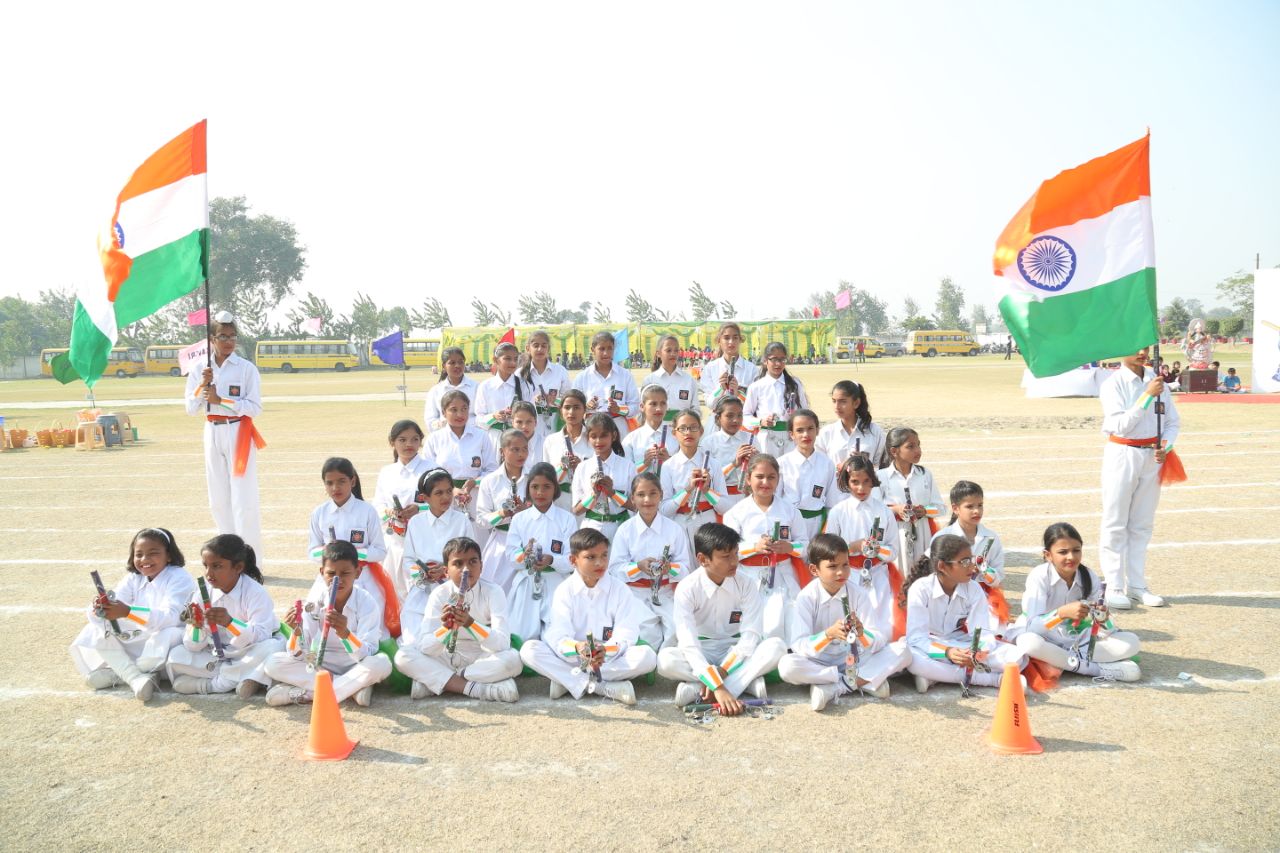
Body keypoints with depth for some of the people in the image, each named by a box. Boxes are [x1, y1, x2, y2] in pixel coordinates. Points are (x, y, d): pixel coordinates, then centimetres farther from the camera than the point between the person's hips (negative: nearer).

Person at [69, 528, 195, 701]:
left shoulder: (179, 579, -18)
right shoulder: (133, 578, 3)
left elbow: (170, 616, -33)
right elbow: (115, 603, -10)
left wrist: (128, 612, -47)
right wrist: (100, 609, -36)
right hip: (138, 641, 7)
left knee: (167, 636, -39)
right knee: (96, 630, -7)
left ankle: (116, 674, -18)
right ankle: (136, 676, -24)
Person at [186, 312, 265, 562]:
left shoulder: (246, 368, -5)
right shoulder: (199, 369, 7)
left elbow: (255, 407, -10)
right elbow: (191, 408, 7)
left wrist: (221, 400, -17)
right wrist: (201, 386, -9)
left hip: (239, 432, -5)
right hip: (212, 432, 5)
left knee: (244, 499, -8)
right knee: (218, 499, 10)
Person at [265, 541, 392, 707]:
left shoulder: (367, 603, -17)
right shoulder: (314, 600, -11)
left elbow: (367, 655, -27)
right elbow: (298, 656, -12)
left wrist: (345, 633, -43)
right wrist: (297, 631, -32)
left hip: (355, 666, -3)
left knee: (382, 663, -34)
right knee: (273, 663, -19)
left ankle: (305, 693, -25)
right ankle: (353, 687, -21)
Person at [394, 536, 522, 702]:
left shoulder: (494, 592, -13)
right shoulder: (439, 595, -10)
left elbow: (502, 643, -24)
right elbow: (424, 647, -17)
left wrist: (470, 623, -39)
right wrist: (446, 627, -37)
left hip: (483, 659, -1)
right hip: (447, 657, 2)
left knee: (512, 659, -33)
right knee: (403, 656, -22)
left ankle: (435, 681, -20)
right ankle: (474, 688, -25)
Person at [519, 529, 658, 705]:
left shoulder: (620, 590, -1)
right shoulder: (565, 590, -2)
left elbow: (626, 634, -12)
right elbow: (558, 635, -14)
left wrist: (606, 650, -32)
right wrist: (577, 648, -36)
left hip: (610, 658, 0)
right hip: (571, 658, 0)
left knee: (647, 656, -27)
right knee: (529, 650, -23)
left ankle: (567, 681, -25)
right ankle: (606, 688, -30)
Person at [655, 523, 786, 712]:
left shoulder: (746, 584, -10)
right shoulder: (687, 588, -18)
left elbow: (751, 634, -15)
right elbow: (688, 642, -28)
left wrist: (723, 671, -28)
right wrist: (718, 687, -40)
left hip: (736, 653, 2)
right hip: (699, 655, -1)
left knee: (776, 646, -26)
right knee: (665, 659, -33)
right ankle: (747, 679, -25)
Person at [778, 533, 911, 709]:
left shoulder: (858, 593, -8)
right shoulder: (806, 597, -12)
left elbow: (880, 640, -12)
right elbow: (798, 645, -19)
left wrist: (862, 633, -35)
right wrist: (828, 634, -35)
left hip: (855, 660, 2)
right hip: (819, 663, -2)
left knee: (902, 650, -18)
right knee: (786, 665, -32)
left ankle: (833, 687, -22)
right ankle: (864, 680, -22)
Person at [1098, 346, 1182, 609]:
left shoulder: (1156, 381, 5)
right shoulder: (1113, 384, -10)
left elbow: (1172, 421, 11)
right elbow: (1121, 425, -19)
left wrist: (1165, 446, -7)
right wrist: (1148, 395, -24)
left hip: (1152, 457, 5)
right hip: (1122, 456, -5)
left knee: (1142, 524, 11)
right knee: (1115, 525, 0)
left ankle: (1136, 585, 19)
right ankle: (1114, 587, 4)